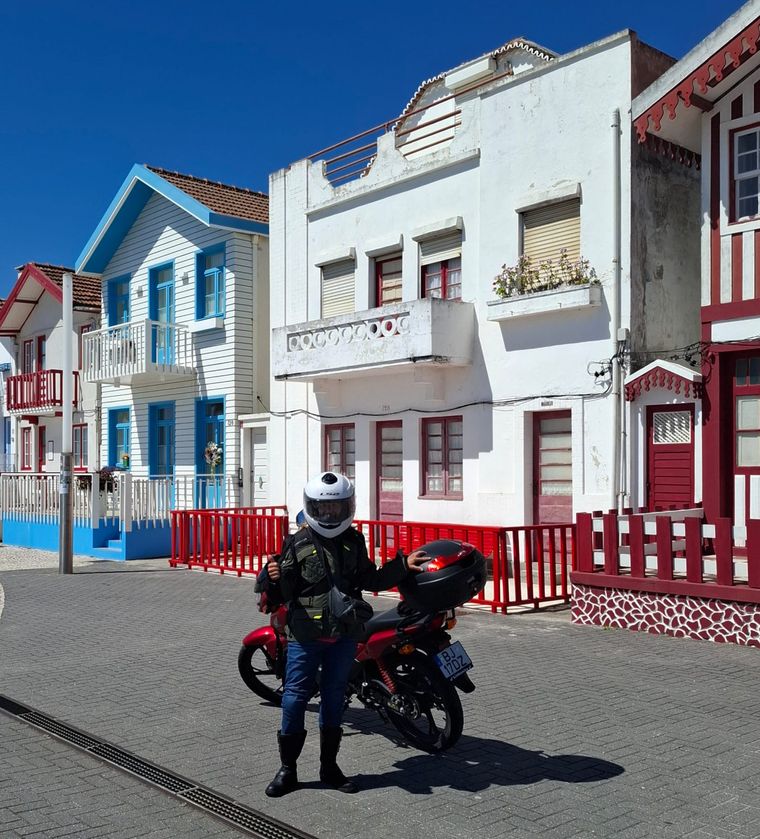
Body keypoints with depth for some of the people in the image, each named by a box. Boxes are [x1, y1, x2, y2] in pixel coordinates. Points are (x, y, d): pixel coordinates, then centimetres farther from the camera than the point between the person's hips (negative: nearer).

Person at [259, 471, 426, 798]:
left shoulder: (354, 541, 7)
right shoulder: (297, 543, -6)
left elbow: (369, 580, 16)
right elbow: (286, 594, -6)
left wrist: (402, 565, 8)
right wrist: (275, 578, -27)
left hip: (345, 635, 4)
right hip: (305, 636, -3)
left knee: (334, 698, 12)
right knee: (295, 698, -1)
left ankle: (329, 767, 25)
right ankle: (287, 769, 14)